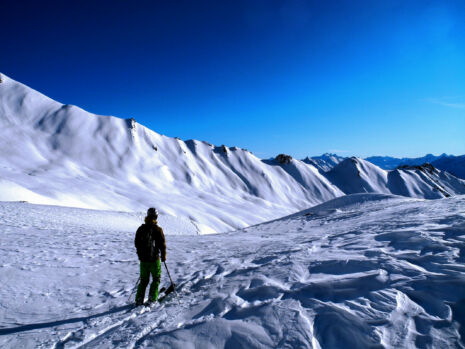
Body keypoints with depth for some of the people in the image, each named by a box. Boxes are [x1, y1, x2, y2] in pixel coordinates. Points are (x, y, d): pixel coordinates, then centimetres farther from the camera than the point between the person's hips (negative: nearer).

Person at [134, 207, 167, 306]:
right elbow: (162, 244, -10)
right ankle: (152, 299, 7)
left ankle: (139, 300, 13)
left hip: (143, 259, 4)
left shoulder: (141, 228, 2)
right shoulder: (158, 229, -12)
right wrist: (163, 256, 3)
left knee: (144, 280, 16)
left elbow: (136, 243, 12)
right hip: (154, 259, -4)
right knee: (156, 279, 12)